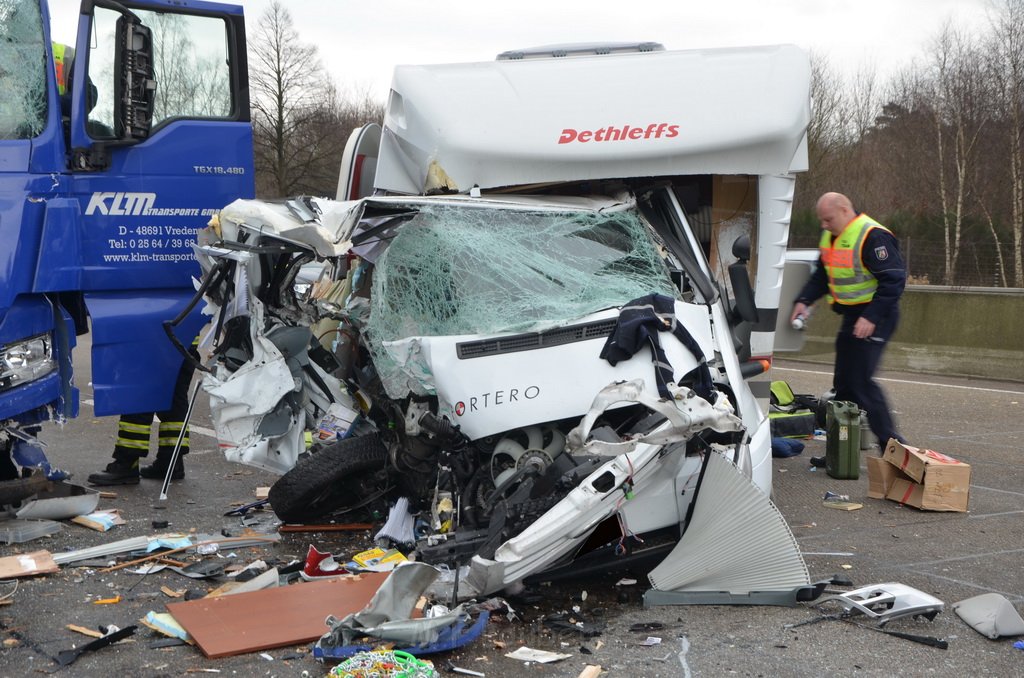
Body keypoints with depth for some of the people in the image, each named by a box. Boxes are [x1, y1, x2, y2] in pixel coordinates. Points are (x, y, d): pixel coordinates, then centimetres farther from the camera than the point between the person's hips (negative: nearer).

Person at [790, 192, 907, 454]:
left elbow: (894, 280, -21)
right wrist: (804, 300, 4)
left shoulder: (873, 236, -19)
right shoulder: (830, 236, 11)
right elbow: (821, 275, 20)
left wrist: (872, 317, -26)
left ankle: (891, 443, -10)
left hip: (874, 317, -10)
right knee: (843, 382, 11)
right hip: (851, 315, 10)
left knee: (861, 381, -15)